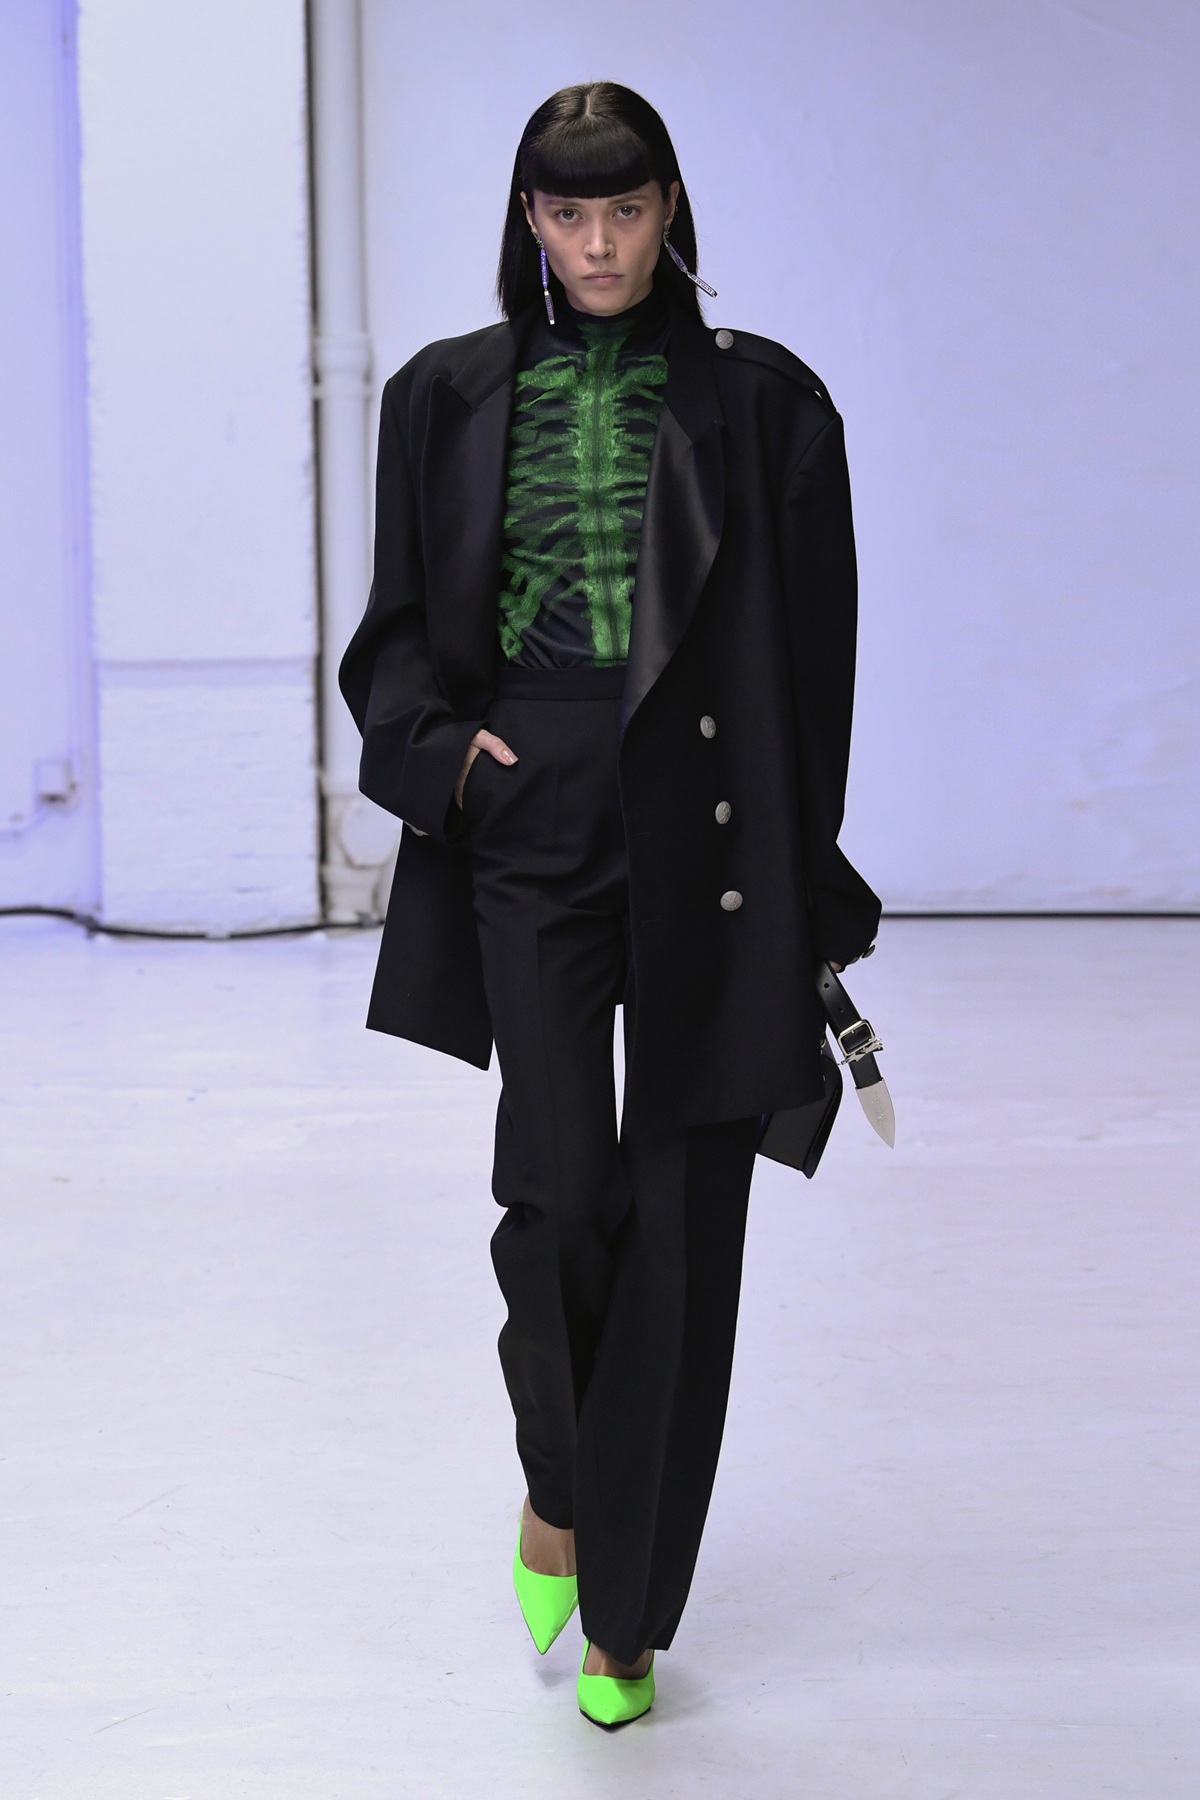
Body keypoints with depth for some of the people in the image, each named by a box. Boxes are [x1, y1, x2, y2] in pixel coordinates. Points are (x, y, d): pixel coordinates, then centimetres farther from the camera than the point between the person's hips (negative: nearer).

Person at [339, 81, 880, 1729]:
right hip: (531, 831, 1)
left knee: (682, 1222, 1)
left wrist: (805, 882, -3)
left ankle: (628, 1619, 14)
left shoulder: (759, 401, 4)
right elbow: (400, 617, 13)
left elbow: (813, 650, 2)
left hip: (702, 835, 0)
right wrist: (435, 742, -8)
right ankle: (557, 1485, 23)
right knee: (561, 1191, -10)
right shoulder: (451, 397, 9)